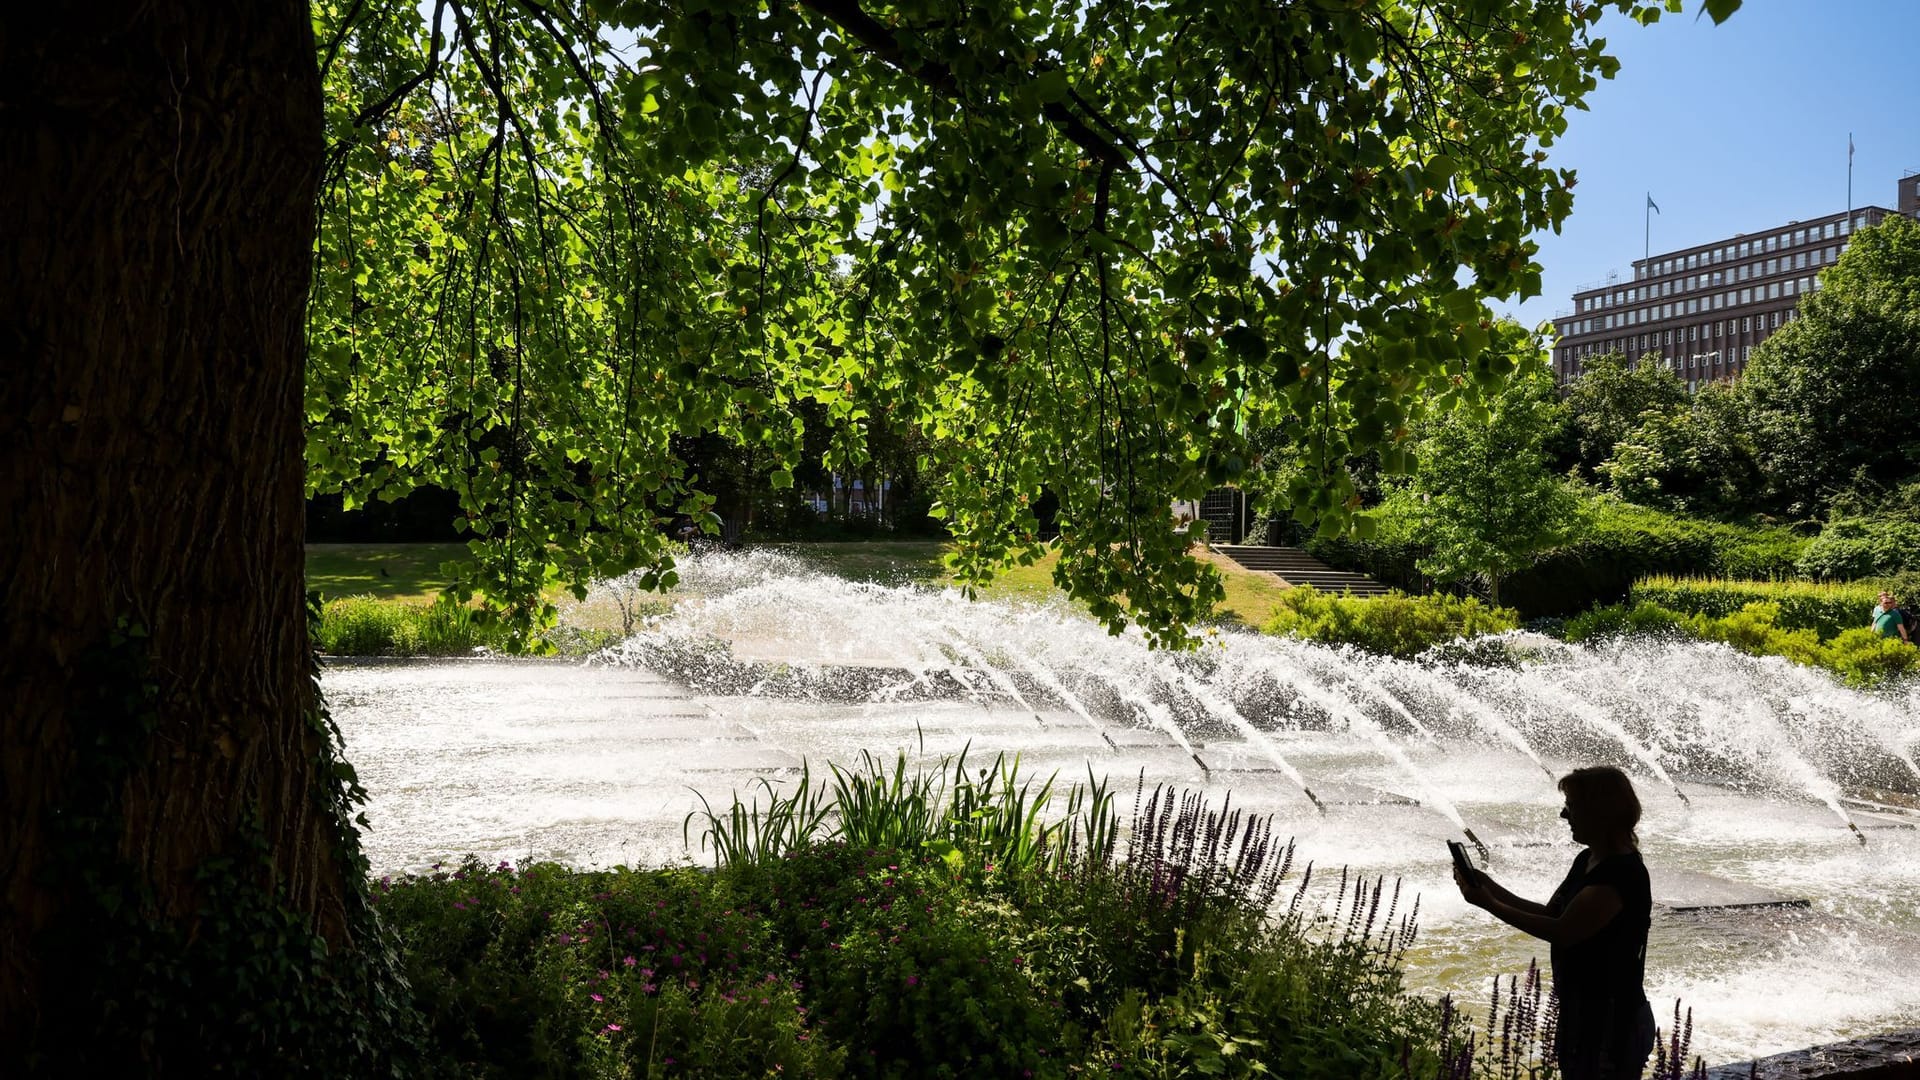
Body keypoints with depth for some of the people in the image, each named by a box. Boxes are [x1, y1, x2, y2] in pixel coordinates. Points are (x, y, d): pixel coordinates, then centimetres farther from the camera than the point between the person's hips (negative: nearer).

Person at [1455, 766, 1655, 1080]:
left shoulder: (1622, 875, -24)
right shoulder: (1588, 860, 6)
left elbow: (1561, 931, -25)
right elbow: (1551, 914, 14)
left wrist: (1489, 904, -20)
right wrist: (1493, 888, 4)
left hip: (1612, 1021, -9)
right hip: (1581, 1011, 9)